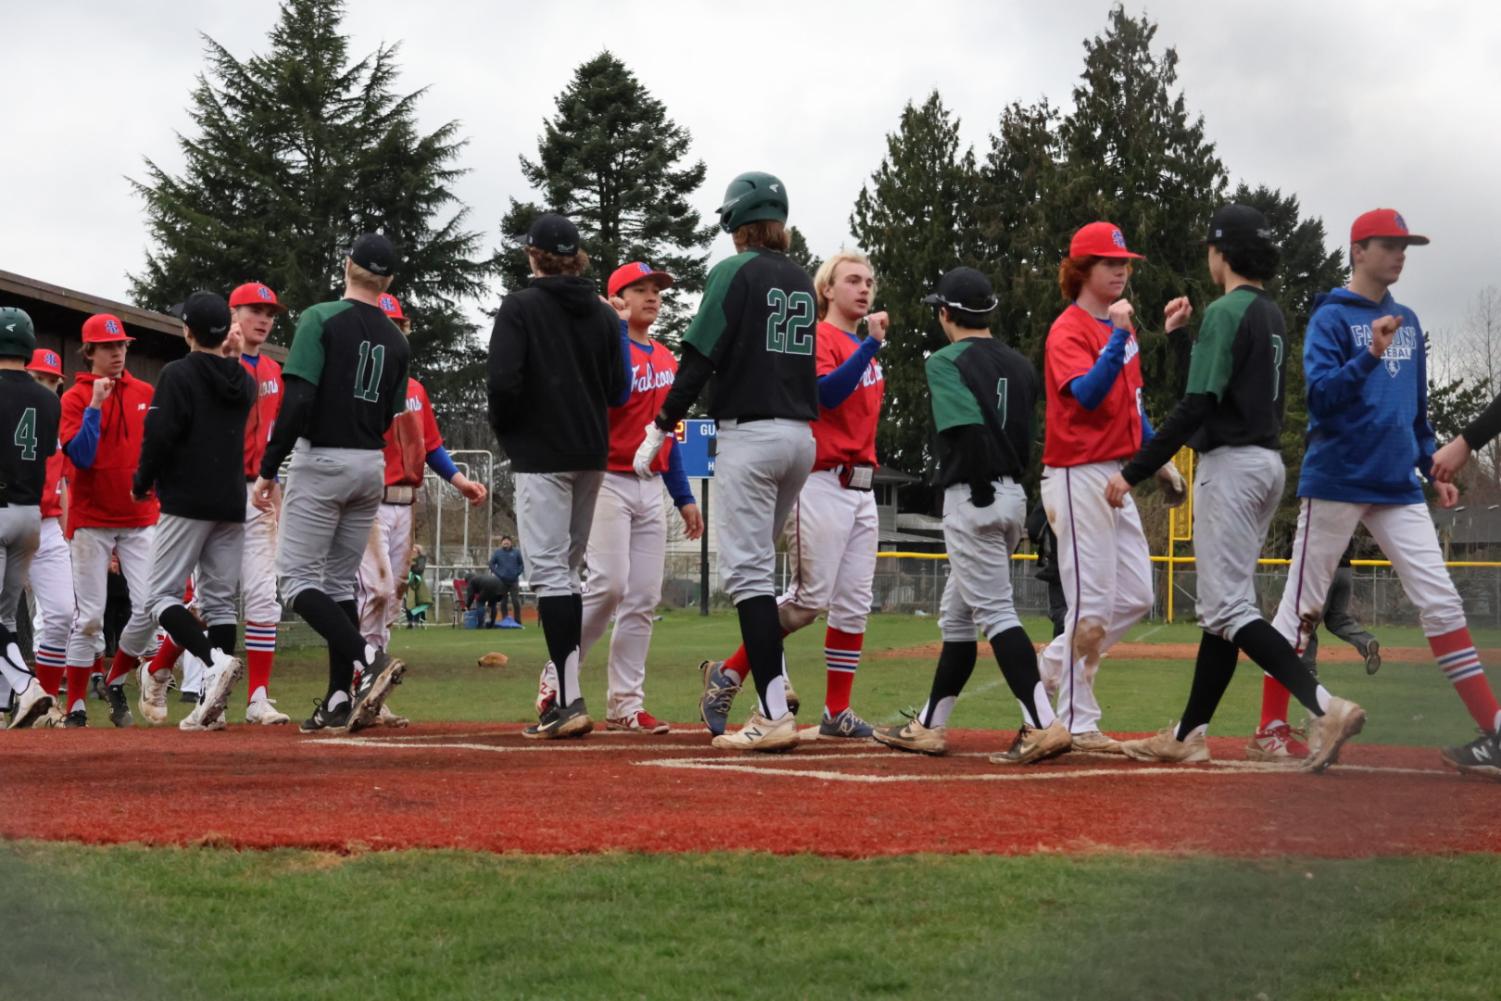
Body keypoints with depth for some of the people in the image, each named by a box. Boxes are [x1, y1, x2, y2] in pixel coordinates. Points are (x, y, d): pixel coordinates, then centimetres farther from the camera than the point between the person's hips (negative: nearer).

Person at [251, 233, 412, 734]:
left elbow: (298, 400, -18)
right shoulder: (397, 341, 8)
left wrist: (267, 470, -15)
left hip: (322, 461, -6)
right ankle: (340, 701, 8)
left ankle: (366, 657, -22)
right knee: (339, 582, 13)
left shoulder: (321, 318, -10)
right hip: (372, 467, 6)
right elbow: (387, 416, 10)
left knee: (296, 577, -2)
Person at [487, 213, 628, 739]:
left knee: (550, 571, -9)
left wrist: (503, 429, 2)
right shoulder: (603, 314, 9)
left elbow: (504, 381, -15)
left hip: (541, 454, -6)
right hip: (591, 454, 6)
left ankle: (570, 700, -17)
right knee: (569, 569, 14)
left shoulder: (520, 306, -7)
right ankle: (565, 695, 16)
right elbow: (619, 389, 8)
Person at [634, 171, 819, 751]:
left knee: (748, 570, -8)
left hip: (750, 434, -7)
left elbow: (701, 357, -11)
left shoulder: (734, 274, -6)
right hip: (802, 435, 7)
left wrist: (661, 428, -6)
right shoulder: (802, 281, 15)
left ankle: (775, 715, -15)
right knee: (757, 562, 19)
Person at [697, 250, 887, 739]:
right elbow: (826, 393, -24)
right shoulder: (817, 338, -6)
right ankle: (730, 672, 0)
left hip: (862, 488, 9)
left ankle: (837, 712, 8)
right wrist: (872, 344, -25)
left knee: (855, 603, 5)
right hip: (822, 484, -9)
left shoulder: (865, 348, 19)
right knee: (810, 597, -12)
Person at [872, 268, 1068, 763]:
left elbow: (968, 430, -23)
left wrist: (981, 490, -18)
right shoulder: (1019, 364, 15)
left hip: (972, 498, -8)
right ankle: (929, 726, 24)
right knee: (956, 613, 17)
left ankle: (1043, 726, -20)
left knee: (995, 612, -10)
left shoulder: (946, 361, -8)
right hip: (1014, 495, 8)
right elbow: (1029, 437, 11)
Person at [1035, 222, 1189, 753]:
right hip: (1079, 476, -9)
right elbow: (1087, 394, -27)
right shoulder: (1069, 330, -10)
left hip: (1116, 478, 9)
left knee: (1136, 596, 9)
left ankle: (1054, 668, 22)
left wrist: (1156, 459, 17)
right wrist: (1119, 335, -31)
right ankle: (1079, 724, -1)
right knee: (1092, 603, -7)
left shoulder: (1121, 326, 16)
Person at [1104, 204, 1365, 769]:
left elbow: (1197, 406, -21)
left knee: (1228, 609, -12)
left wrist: (1133, 472, -19)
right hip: (1269, 461, 10)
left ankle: (1325, 706, -25)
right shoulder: (1273, 317, 15)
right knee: (1223, 605, 12)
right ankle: (1189, 736, 17)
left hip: (1231, 463, -10)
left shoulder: (1226, 313, -13)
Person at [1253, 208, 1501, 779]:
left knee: (1440, 600, -3)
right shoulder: (1332, 317, -4)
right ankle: (1271, 727, 10)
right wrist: (1369, 355, -28)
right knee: (1302, 605, 1)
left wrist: (1434, 468, 16)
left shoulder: (1406, 323, 16)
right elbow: (1320, 394, -16)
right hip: (1335, 483, -5)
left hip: (1397, 487, 5)